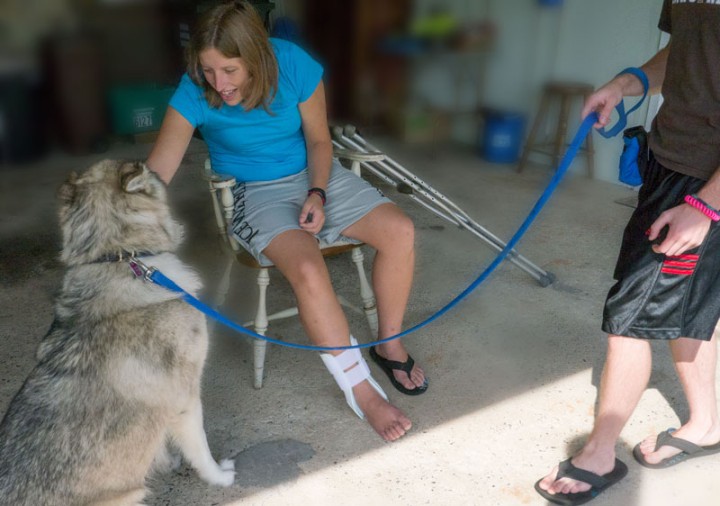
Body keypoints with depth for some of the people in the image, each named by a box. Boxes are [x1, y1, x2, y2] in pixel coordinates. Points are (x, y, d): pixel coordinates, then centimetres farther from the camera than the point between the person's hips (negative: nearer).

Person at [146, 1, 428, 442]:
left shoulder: (294, 65, -16)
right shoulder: (194, 92, -20)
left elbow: (318, 140, -3)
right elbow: (155, 176, -23)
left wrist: (317, 195, -16)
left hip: (314, 176, 3)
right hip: (255, 193, -3)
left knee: (400, 231, -17)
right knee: (308, 269, -32)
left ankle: (389, 344, 6)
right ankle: (361, 389, -14)